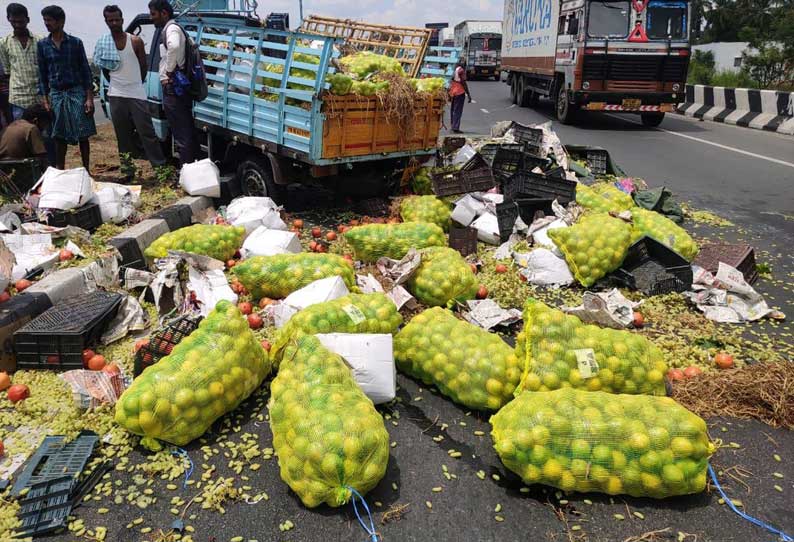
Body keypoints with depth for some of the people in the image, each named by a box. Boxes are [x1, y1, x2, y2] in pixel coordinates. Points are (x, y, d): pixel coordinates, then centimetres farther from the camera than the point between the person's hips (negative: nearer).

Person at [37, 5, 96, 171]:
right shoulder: (42, 45, 6)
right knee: (59, 137, 4)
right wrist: (45, 100, 0)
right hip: (56, 94, 2)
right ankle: (60, 172, 12)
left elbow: (85, 70, 1)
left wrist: (89, 98, -7)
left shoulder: (75, 42, 1)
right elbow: (42, 74, 8)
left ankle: (86, 171, 9)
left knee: (83, 135, 0)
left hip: (77, 91, -2)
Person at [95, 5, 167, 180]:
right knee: (123, 133, 8)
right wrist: (117, 83, 15)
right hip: (116, 95, 2)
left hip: (137, 94, -2)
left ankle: (160, 165, -2)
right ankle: (127, 165, 15)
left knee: (147, 131, -4)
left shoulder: (135, 41, -3)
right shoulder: (103, 44, 3)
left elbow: (143, 66, 6)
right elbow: (104, 69, 14)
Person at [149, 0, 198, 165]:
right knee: (187, 131, 13)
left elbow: (174, 47, -34)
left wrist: (169, 71, -23)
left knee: (182, 134, -8)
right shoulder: (169, 29, 21)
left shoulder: (171, 28, -11)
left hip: (173, 88, -10)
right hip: (177, 88, 10)